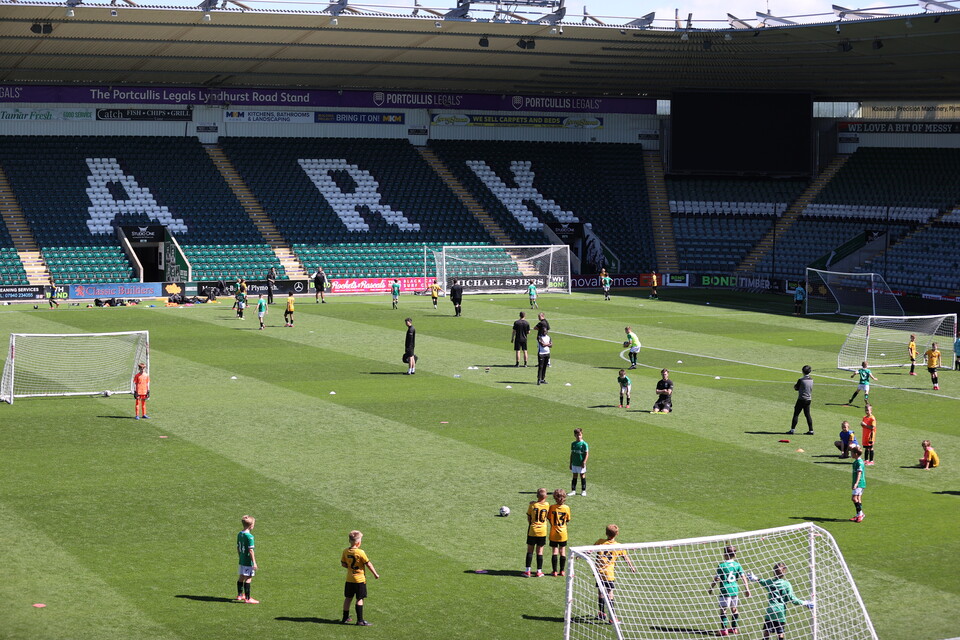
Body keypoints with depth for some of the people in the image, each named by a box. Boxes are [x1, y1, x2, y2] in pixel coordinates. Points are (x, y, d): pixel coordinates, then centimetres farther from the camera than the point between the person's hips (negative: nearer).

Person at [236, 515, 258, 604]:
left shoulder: (239, 534, 7)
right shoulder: (249, 536, -18)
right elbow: (250, 550, -19)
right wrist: (254, 562, -15)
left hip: (242, 560, 8)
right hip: (248, 562, -8)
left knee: (241, 577, 19)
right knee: (248, 579, -5)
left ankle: (239, 595, 31)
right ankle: (247, 598, -4)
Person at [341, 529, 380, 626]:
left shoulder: (345, 551, -2)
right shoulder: (360, 552, -18)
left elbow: (343, 564, 7)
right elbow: (368, 564, -11)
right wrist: (375, 574, -1)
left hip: (349, 579, 5)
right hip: (360, 580, -5)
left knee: (348, 598, 15)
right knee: (360, 599, 0)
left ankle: (345, 618, 23)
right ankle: (360, 620, 0)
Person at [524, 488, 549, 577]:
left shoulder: (532, 505, -9)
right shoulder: (547, 505, -5)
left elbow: (528, 518, -4)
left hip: (532, 530, -1)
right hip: (543, 531, 1)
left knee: (530, 550, 6)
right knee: (540, 551, 8)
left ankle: (528, 571, 5)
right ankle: (539, 571, 10)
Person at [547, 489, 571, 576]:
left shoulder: (552, 507, -12)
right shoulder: (566, 508, -9)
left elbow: (549, 518, -3)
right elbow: (568, 520, 1)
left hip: (553, 533, -1)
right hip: (563, 533, 1)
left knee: (554, 552, 4)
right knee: (562, 551, 11)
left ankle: (555, 571, 5)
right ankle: (562, 571, 15)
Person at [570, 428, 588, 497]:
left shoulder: (584, 444, -8)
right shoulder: (573, 444, 6)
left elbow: (587, 454, -9)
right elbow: (572, 454, 12)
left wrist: (584, 462, -18)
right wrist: (570, 463, 13)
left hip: (581, 464, -4)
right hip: (574, 464, 4)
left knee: (582, 476, 5)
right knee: (574, 477, 8)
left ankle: (583, 491, 14)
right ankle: (573, 491, 12)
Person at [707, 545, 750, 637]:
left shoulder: (721, 566, -9)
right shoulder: (737, 565, 3)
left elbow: (716, 579, -6)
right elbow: (743, 577, 3)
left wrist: (710, 588, 6)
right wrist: (747, 589, 11)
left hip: (725, 590, -5)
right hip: (735, 590, 5)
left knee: (723, 610, 0)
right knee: (734, 609, 17)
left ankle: (724, 629, -3)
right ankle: (735, 628, 24)